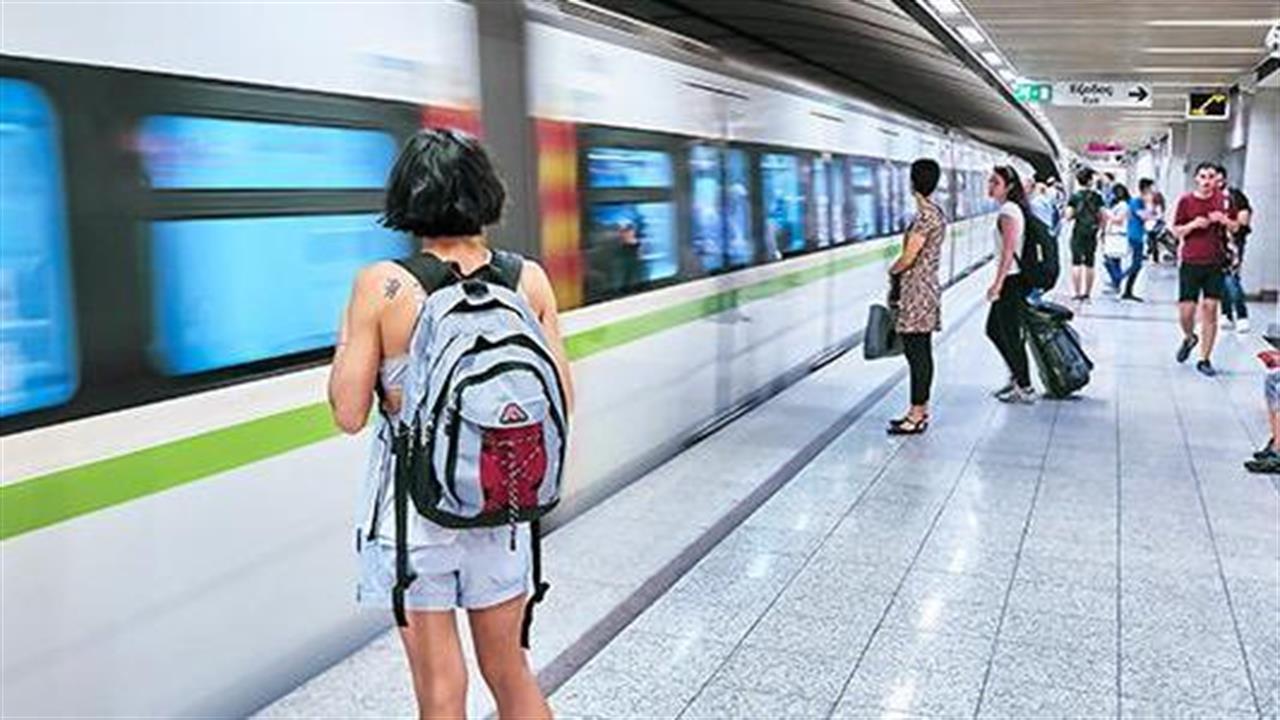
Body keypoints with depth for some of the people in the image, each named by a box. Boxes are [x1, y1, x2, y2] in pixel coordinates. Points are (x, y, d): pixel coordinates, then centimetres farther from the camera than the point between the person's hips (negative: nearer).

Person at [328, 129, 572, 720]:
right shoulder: (529, 278, -4)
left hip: (414, 503, -3)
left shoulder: (380, 285, -12)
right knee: (509, 672, 21)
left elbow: (349, 414, -8)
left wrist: (346, 338, 7)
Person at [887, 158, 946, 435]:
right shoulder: (934, 213, 12)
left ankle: (917, 415, 1)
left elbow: (908, 258, -18)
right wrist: (900, 270, 11)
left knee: (916, 352, -5)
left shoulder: (925, 216, -18)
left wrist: (892, 271, 0)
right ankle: (920, 410, 20)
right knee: (920, 352, 13)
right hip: (924, 289, 10)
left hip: (917, 291, -10)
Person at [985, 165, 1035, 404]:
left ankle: (1025, 388, 7)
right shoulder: (1012, 208, 14)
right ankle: (1017, 376, 28)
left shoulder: (1008, 211, -16)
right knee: (993, 329, 18)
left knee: (1010, 335, -2)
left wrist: (997, 283, -21)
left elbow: (1009, 251, -22)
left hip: (1011, 280, -10)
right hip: (1011, 279, 10)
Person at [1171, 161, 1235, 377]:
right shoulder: (1185, 200, 0)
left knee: (1210, 309, -2)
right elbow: (1176, 231, 4)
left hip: (1215, 263, 1)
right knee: (1186, 309, -3)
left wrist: (1223, 220, -10)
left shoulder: (1223, 200, 4)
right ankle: (1189, 338, 32)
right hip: (1190, 262, -1)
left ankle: (1205, 360, 6)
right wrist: (1194, 224, -15)